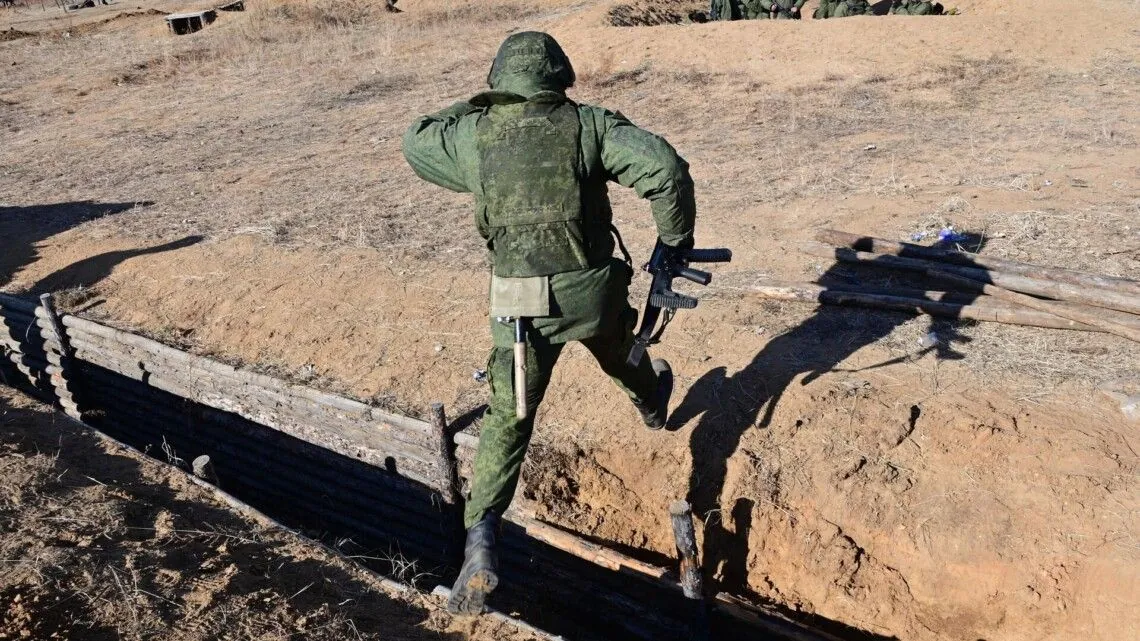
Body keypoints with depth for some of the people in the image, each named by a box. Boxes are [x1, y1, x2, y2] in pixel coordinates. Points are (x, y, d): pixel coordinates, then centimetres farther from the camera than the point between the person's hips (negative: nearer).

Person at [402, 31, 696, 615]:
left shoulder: (475, 133, 0)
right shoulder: (589, 123, -3)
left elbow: (415, 142, 20)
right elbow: (665, 167, -14)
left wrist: (473, 107, 25)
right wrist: (676, 240, -1)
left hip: (520, 304, 0)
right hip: (592, 292, 1)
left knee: (507, 419, 8)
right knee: (621, 358, 33)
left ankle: (481, 537, -3)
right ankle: (652, 405, 64)